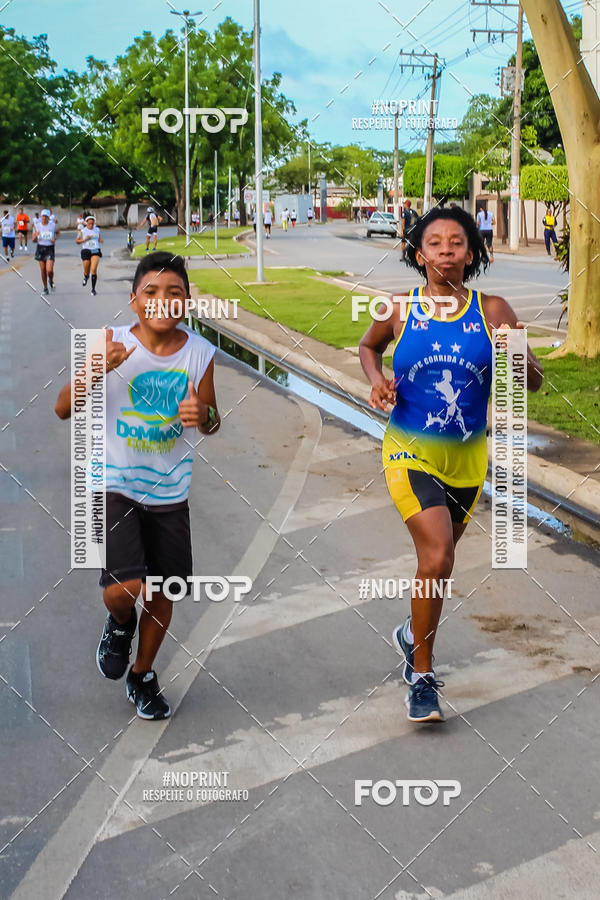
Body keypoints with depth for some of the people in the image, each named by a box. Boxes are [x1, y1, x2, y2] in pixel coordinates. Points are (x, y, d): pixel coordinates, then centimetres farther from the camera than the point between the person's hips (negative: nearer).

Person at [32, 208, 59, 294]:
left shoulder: (53, 225, -5)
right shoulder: (37, 226, -2)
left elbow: (58, 232, 17)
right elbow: (33, 240, 2)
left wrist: (55, 238, -4)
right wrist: (36, 236, -21)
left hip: (50, 249, -2)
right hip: (40, 248, 2)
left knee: (49, 270, -14)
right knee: (43, 270, 7)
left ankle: (51, 281, 20)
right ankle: (45, 288, 22)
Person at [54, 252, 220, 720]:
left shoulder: (200, 352, -6)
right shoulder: (113, 344, -13)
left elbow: (211, 422, 7)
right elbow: (64, 409, -13)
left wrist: (202, 414, -19)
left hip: (170, 492, 3)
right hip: (115, 486, -3)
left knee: (163, 593, 12)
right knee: (126, 588, -19)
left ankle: (143, 675, 39)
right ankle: (120, 624, 20)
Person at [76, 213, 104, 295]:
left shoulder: (97, 230, 7)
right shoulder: (82, 231, -1)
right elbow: (76, 241, 5)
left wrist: (101, 240, 0)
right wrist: (84, 239, -12)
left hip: (95, 251, 1)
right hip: (86, 251, -1)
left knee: (94, 270, -14)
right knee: (86, 271, 5)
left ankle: (93, 289, -5)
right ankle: (86, 277, 45)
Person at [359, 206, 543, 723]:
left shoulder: (492, 311, -5)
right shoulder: (400, 310, -5)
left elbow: (535, 383, -3)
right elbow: (368, 347, 17)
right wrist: (377, 380, -4)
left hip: (468, 456, 3)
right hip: (411, 451, -3)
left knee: (438, 555, 19)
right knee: (437, 555, -20)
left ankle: (414, 633, 49)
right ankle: (421, 676, -4)